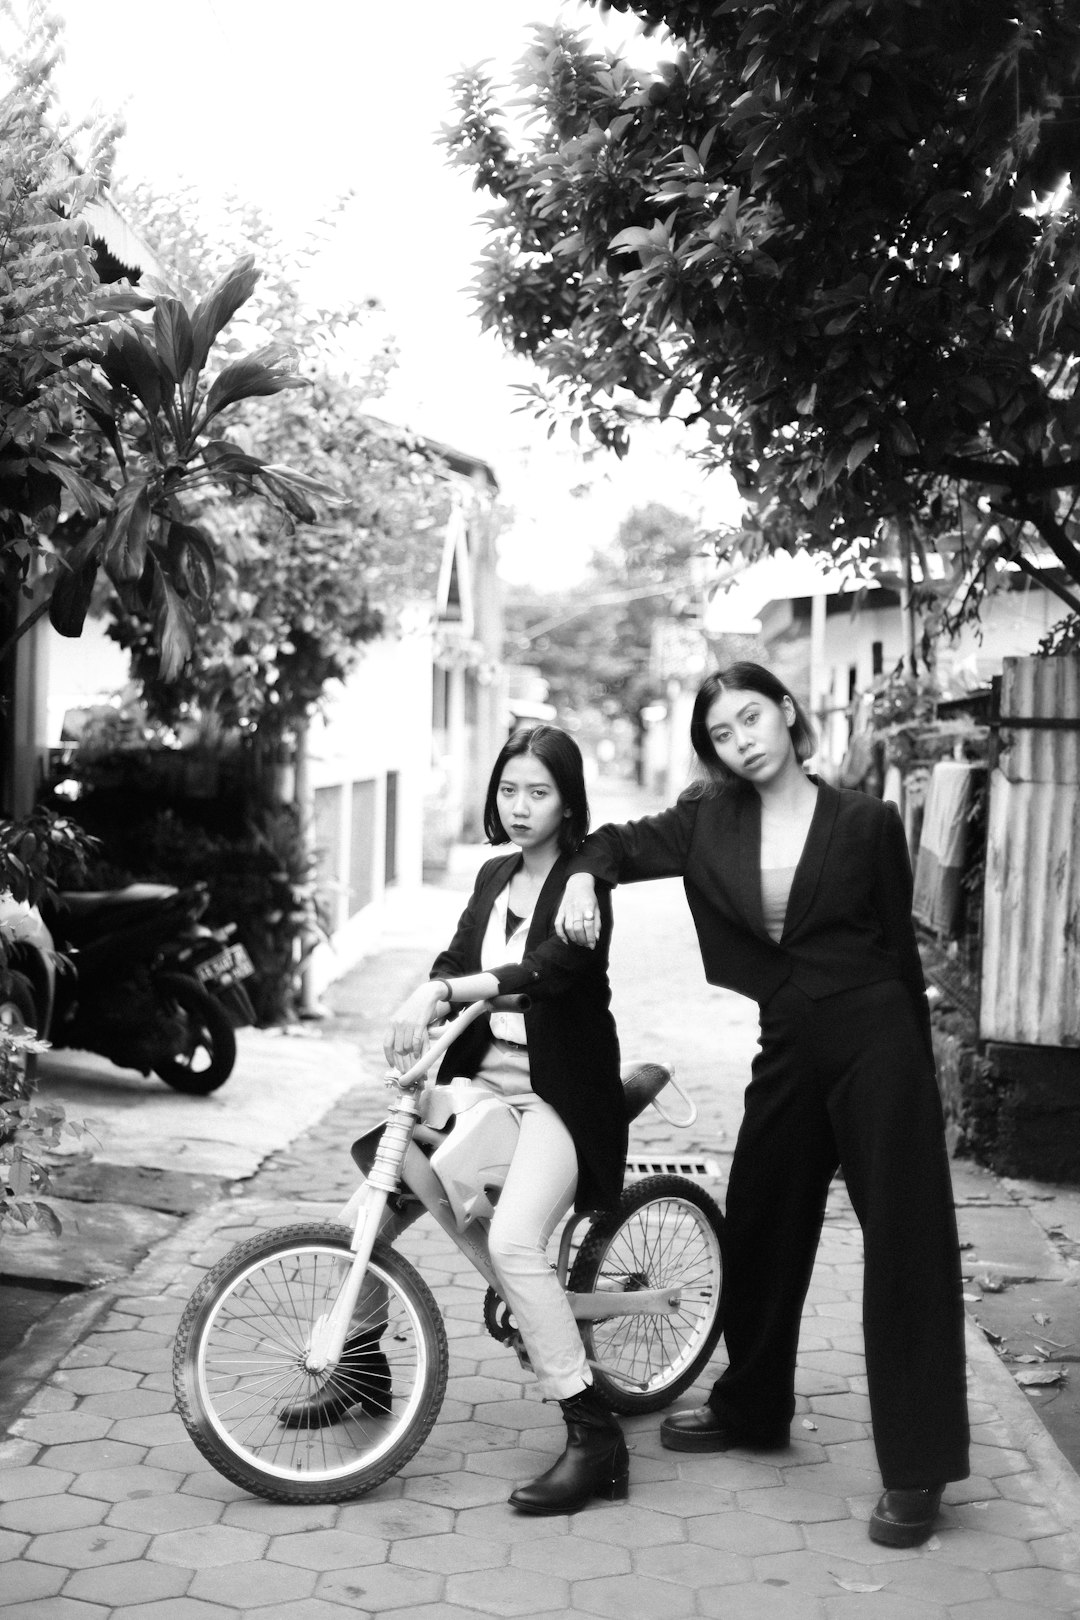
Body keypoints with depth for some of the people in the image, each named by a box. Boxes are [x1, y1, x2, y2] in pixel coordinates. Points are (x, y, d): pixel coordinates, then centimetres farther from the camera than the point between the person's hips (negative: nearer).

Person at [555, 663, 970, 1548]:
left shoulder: (865, 821, -4)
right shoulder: (711, 821, 3)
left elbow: (900, 945, 0)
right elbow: (623, 841, 14)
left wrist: (920, 1068, 1)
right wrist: (584, 876, -10)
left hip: (876, 1042, -4)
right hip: (788, 1047, 4)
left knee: (907, 1244, -3)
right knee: (761, 1232, 14)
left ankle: (917, 1470, 3)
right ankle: (751, 1407, 36)